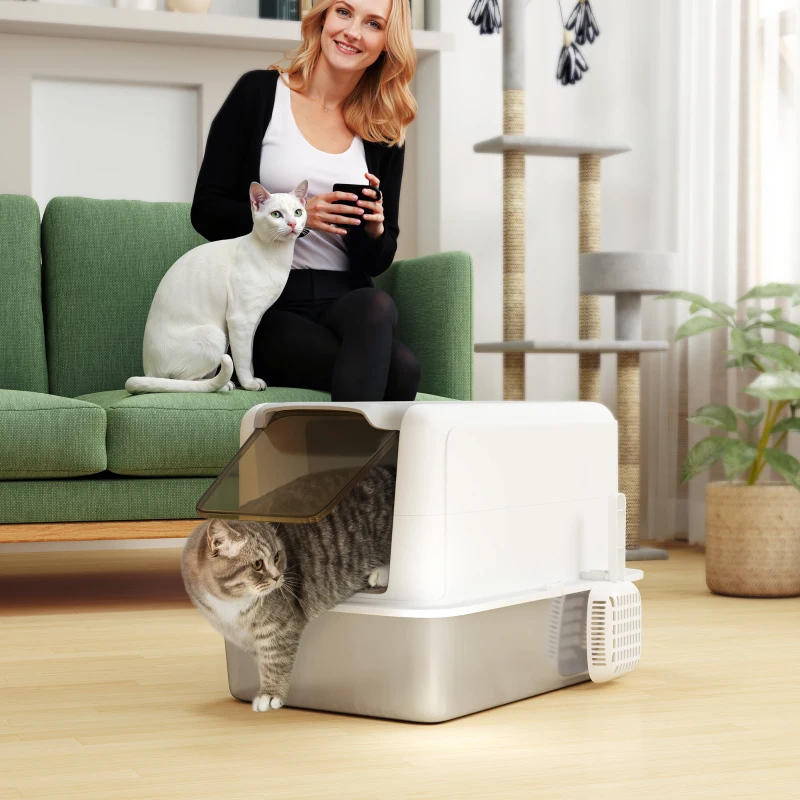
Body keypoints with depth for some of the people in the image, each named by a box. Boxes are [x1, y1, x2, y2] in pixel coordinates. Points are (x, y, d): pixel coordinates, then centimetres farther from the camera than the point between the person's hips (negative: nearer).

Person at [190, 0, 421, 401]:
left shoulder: (382, 134, 12)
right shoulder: (259, 93, 3)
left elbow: (377, 261, 15)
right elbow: (206, 211, -2)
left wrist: (374, 228, -8)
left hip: (345, 302, 4)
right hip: (267, 310, -3)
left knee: (376, 306, -35)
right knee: (397, 368, -32)